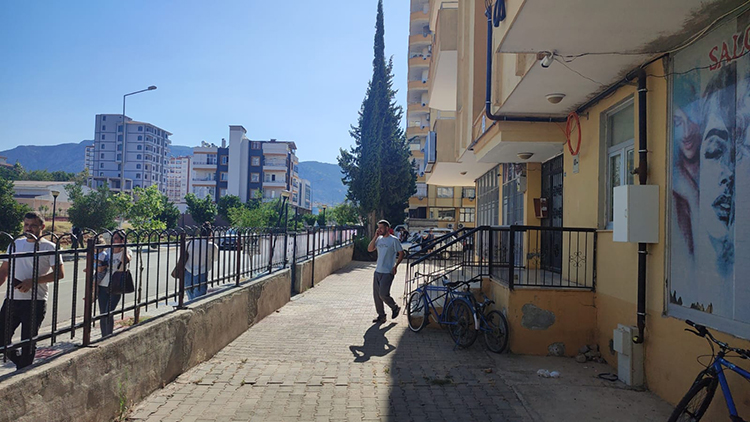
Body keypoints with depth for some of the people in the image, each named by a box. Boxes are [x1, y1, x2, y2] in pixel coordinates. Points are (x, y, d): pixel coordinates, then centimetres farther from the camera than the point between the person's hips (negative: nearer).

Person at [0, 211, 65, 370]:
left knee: (28, 341, 2)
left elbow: (59, 273, -11)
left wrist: (32, 281, -17)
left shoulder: (48, 247, -4)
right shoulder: (15, 244, 12)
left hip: (35, 301, -5)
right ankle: (18, 360, 31)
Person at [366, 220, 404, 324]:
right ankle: (381, 315, 19)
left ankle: (395, 308, 14)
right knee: (376, 295, 7)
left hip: (388, 272, -7)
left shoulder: (394, 240, -7)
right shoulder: (379, 239, 11)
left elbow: (401, 254, -4)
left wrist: (395, 266, -13)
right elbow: (369, 249, 3)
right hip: (378, 271, 7)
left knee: (383, 294, -11)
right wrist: (375, 237, -4)